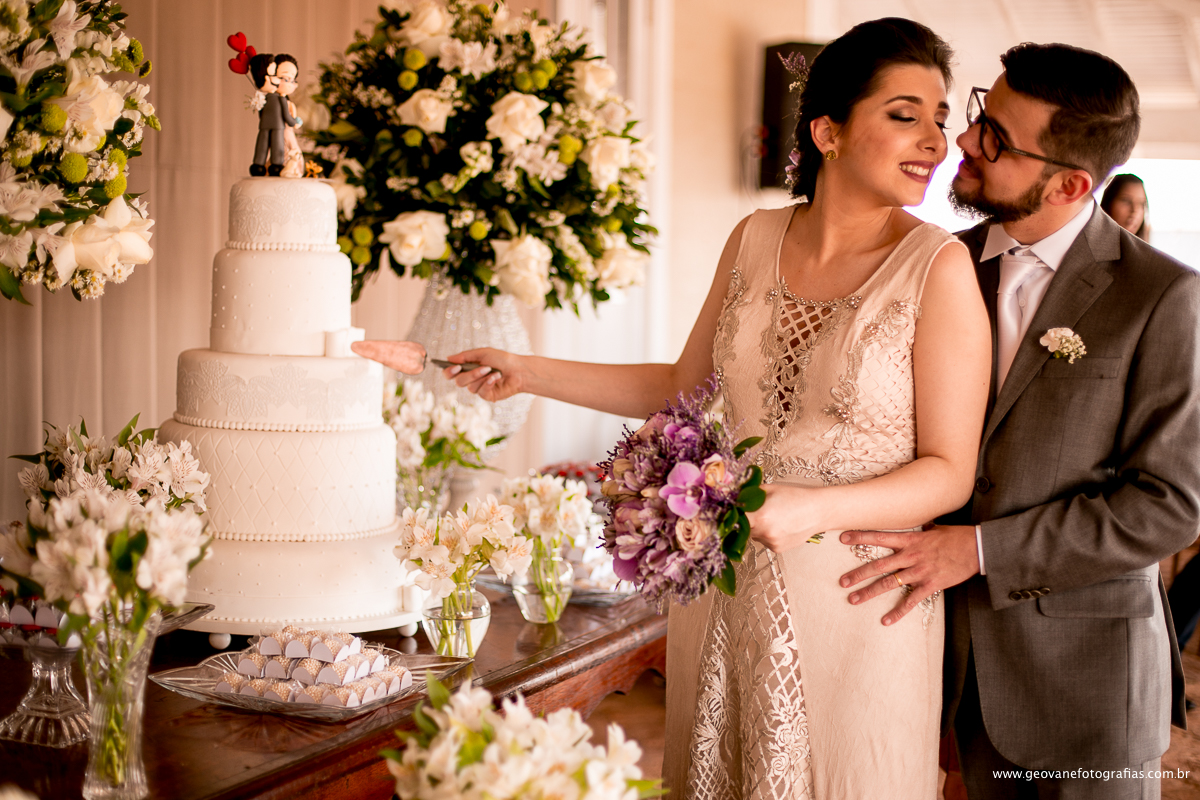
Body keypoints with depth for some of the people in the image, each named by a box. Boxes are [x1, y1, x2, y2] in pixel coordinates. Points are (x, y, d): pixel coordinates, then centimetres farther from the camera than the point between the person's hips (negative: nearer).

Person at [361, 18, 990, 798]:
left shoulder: (940, 268, -11)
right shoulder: (755, 241, 3)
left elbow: (950, 470, -10)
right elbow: (685, 387, 15)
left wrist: (813, 510, -25)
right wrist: (528, 373, 11)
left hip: (850, 602, -4)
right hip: (722, 585, 4)